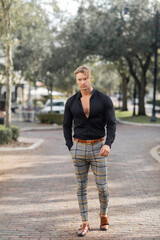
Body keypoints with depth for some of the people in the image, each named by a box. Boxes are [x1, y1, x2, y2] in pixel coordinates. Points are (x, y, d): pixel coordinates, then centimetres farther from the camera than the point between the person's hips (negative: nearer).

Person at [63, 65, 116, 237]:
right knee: (81, 187, 4)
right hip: (79, 148, 2)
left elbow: (111, 124, -6)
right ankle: (85, 223, 12)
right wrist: (71, 148, 2)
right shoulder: (71, 102, 2)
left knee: (102, 186, 2)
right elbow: (66, 126, 11)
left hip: (98, 148, -2)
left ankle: (103, 215, 29)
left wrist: (108, 144, -22)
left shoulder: (104, 100, -4)